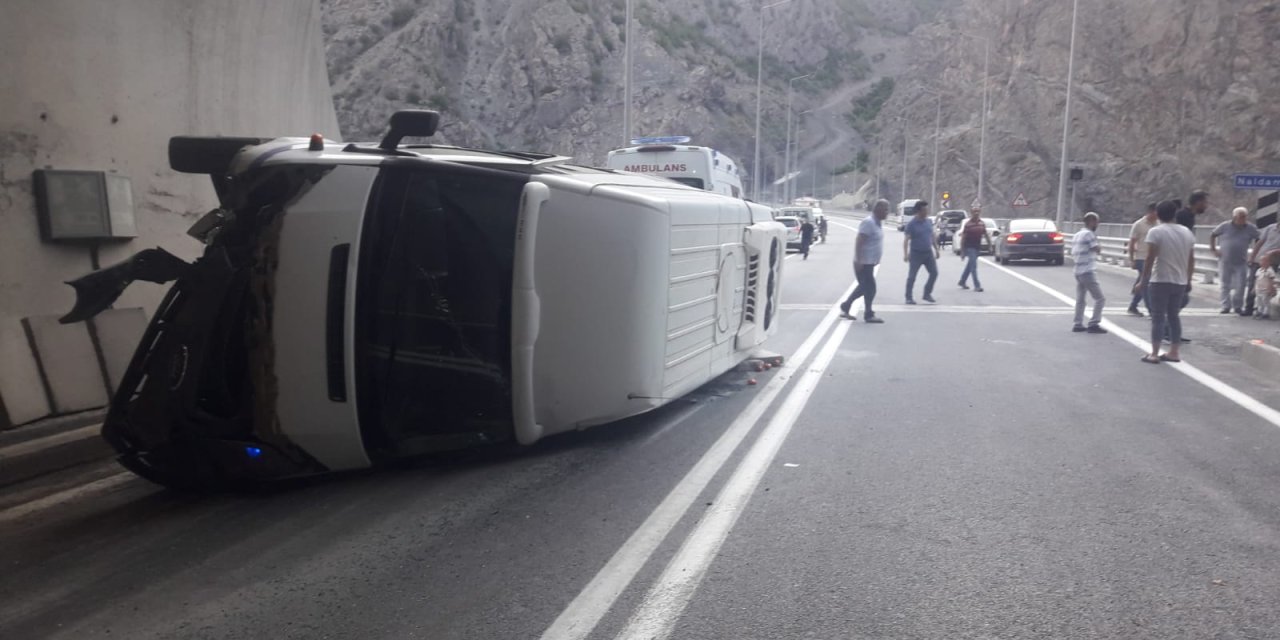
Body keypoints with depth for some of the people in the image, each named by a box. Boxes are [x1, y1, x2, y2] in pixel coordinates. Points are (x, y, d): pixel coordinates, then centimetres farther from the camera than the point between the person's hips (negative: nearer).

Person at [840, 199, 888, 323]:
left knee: (864, 287, 16)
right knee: (870, 288, -3)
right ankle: (869, 315, 6)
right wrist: (858, 261, -27)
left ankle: (845, 307, 26)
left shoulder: (879, 223, 12)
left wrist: (875, 260, 22)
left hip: (870, 262, 10)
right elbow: (859, 242, -23)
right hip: (864, 263, -10)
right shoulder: (868, 223, -18)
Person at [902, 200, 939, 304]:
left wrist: (936, 249, 15)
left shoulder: (929, 221, 6)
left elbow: (932, 236, 16)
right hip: (916, 253, -6)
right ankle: (909, 298, 5)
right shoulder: (911, 224, -12)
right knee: (912, 276, -2)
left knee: (934, 273, 4)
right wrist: (905, 254, -24)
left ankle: (927, 294, 16)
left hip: (928, 253, 6)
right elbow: (906, 240, -15)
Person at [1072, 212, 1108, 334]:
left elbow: (1073, 254, 18)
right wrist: (1099, 245, 7)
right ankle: (1094, 324, -7)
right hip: (1088, 272, -9)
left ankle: (1078, 324, 13)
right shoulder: (1089, 234, -12)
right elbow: (1098, 250, -13)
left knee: (1080, 299, 12)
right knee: (1099, 298, -5)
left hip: (1078, 271, 9)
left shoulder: (1077, 235, 15)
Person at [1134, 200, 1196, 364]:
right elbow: (1191, 260, 12)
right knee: (1174, 316, 13)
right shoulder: (1187, 232, 10)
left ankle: (1154, 354, -3)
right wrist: (1188, 280, 21)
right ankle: (1174, 353, 15)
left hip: (1161, 280, -5)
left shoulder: (1156, 232, -9)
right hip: (1180, 281, 5)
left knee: (1158, 317, -2)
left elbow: (1150, 259, -14)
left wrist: (1143, 281, -10)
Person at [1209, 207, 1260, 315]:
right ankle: (1226, 306, 13)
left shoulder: (1251, 229, -1)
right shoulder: (1225, 226, -2)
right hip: (1225, 261, 0)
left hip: (1241, 263, 0)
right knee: (1225, 285, 5)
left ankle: (1238, 307, 12)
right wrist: (1213, 249, 3)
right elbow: (1212, 235, 10)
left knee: (1240, 286, -2)